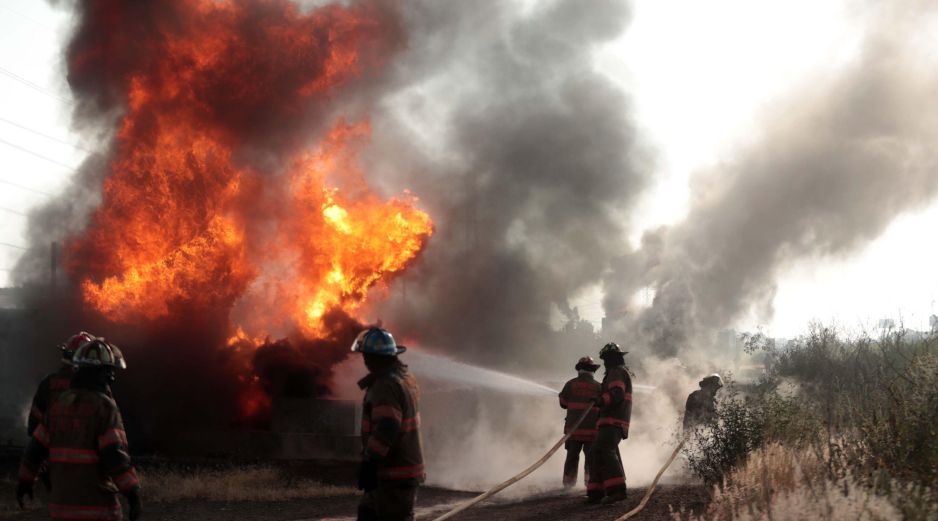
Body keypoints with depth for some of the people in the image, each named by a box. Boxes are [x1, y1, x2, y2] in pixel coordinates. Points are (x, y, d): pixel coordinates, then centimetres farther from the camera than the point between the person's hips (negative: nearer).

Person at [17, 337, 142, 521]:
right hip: (96, 505, -6)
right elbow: (115, 455, -22)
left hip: (63, 502, 6)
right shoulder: (105, 406, -13)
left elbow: (35, 448, 11)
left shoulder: (60, 403, 7)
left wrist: (25, 480, 25)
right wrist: (133, 494, -19)